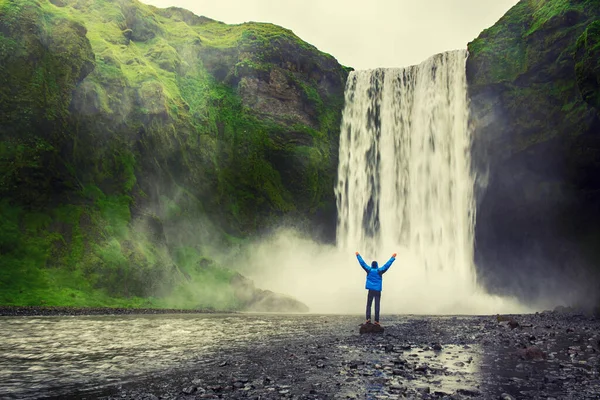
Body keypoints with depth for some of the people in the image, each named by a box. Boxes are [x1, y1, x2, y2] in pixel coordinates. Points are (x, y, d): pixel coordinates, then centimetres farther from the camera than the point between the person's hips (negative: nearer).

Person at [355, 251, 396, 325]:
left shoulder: (369, 270, 0)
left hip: (371, 290, 1)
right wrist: (393, 257, 4)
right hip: (378, 291, -1)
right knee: (377, 306, 0)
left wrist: (358, 255, 13)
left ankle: (368, 318, -8)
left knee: (369, 305, 7)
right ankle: (376, 321, -4)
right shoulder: (379, 271, -2)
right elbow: (387, 265, -2)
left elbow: (362, 263, 5)